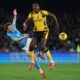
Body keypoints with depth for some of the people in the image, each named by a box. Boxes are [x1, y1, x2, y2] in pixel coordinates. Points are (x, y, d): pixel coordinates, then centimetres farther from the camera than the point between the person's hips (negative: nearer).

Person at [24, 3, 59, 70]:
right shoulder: (31, 14, 1)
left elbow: (53, 15, 0)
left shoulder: (43, 12, -9)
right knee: (31, 46, -7)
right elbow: (27, 21, 0)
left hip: (44, 32, -5)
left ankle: (52, 62, -9)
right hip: (37, 32, 5)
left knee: (43, 46, -21)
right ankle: (33, 62, 13)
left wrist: (57, 23, -4)